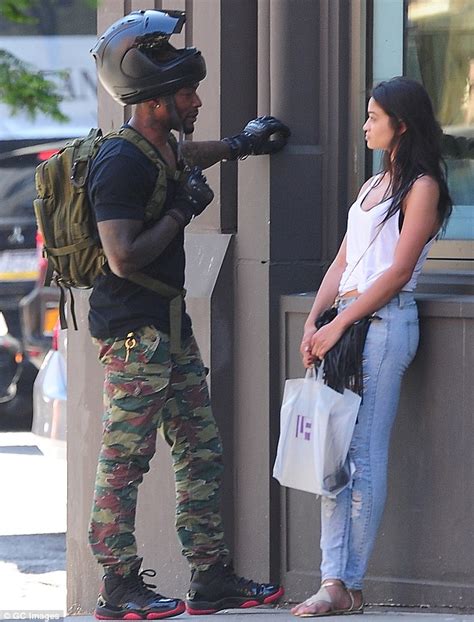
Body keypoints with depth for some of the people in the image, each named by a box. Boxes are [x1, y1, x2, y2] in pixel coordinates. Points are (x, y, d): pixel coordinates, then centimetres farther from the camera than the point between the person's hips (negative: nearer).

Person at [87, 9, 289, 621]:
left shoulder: (162, 150, 12)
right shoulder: (121, 165, -19)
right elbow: (125, 258, -26)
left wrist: (240, 144, 42)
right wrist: (183, 210, -16)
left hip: (170, 324, 10)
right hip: (133, 330, -10)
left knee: (201, 454, 10)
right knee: (124, 462, -4)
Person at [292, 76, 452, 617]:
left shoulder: (421, 187, -4)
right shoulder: (374, 186, 22)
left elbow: (398, 272, -11)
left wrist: (340, 324, -14)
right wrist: (314, 321, 4)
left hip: (384, 322, -8)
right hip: (344, 321, 8)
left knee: (364, 457, -9)